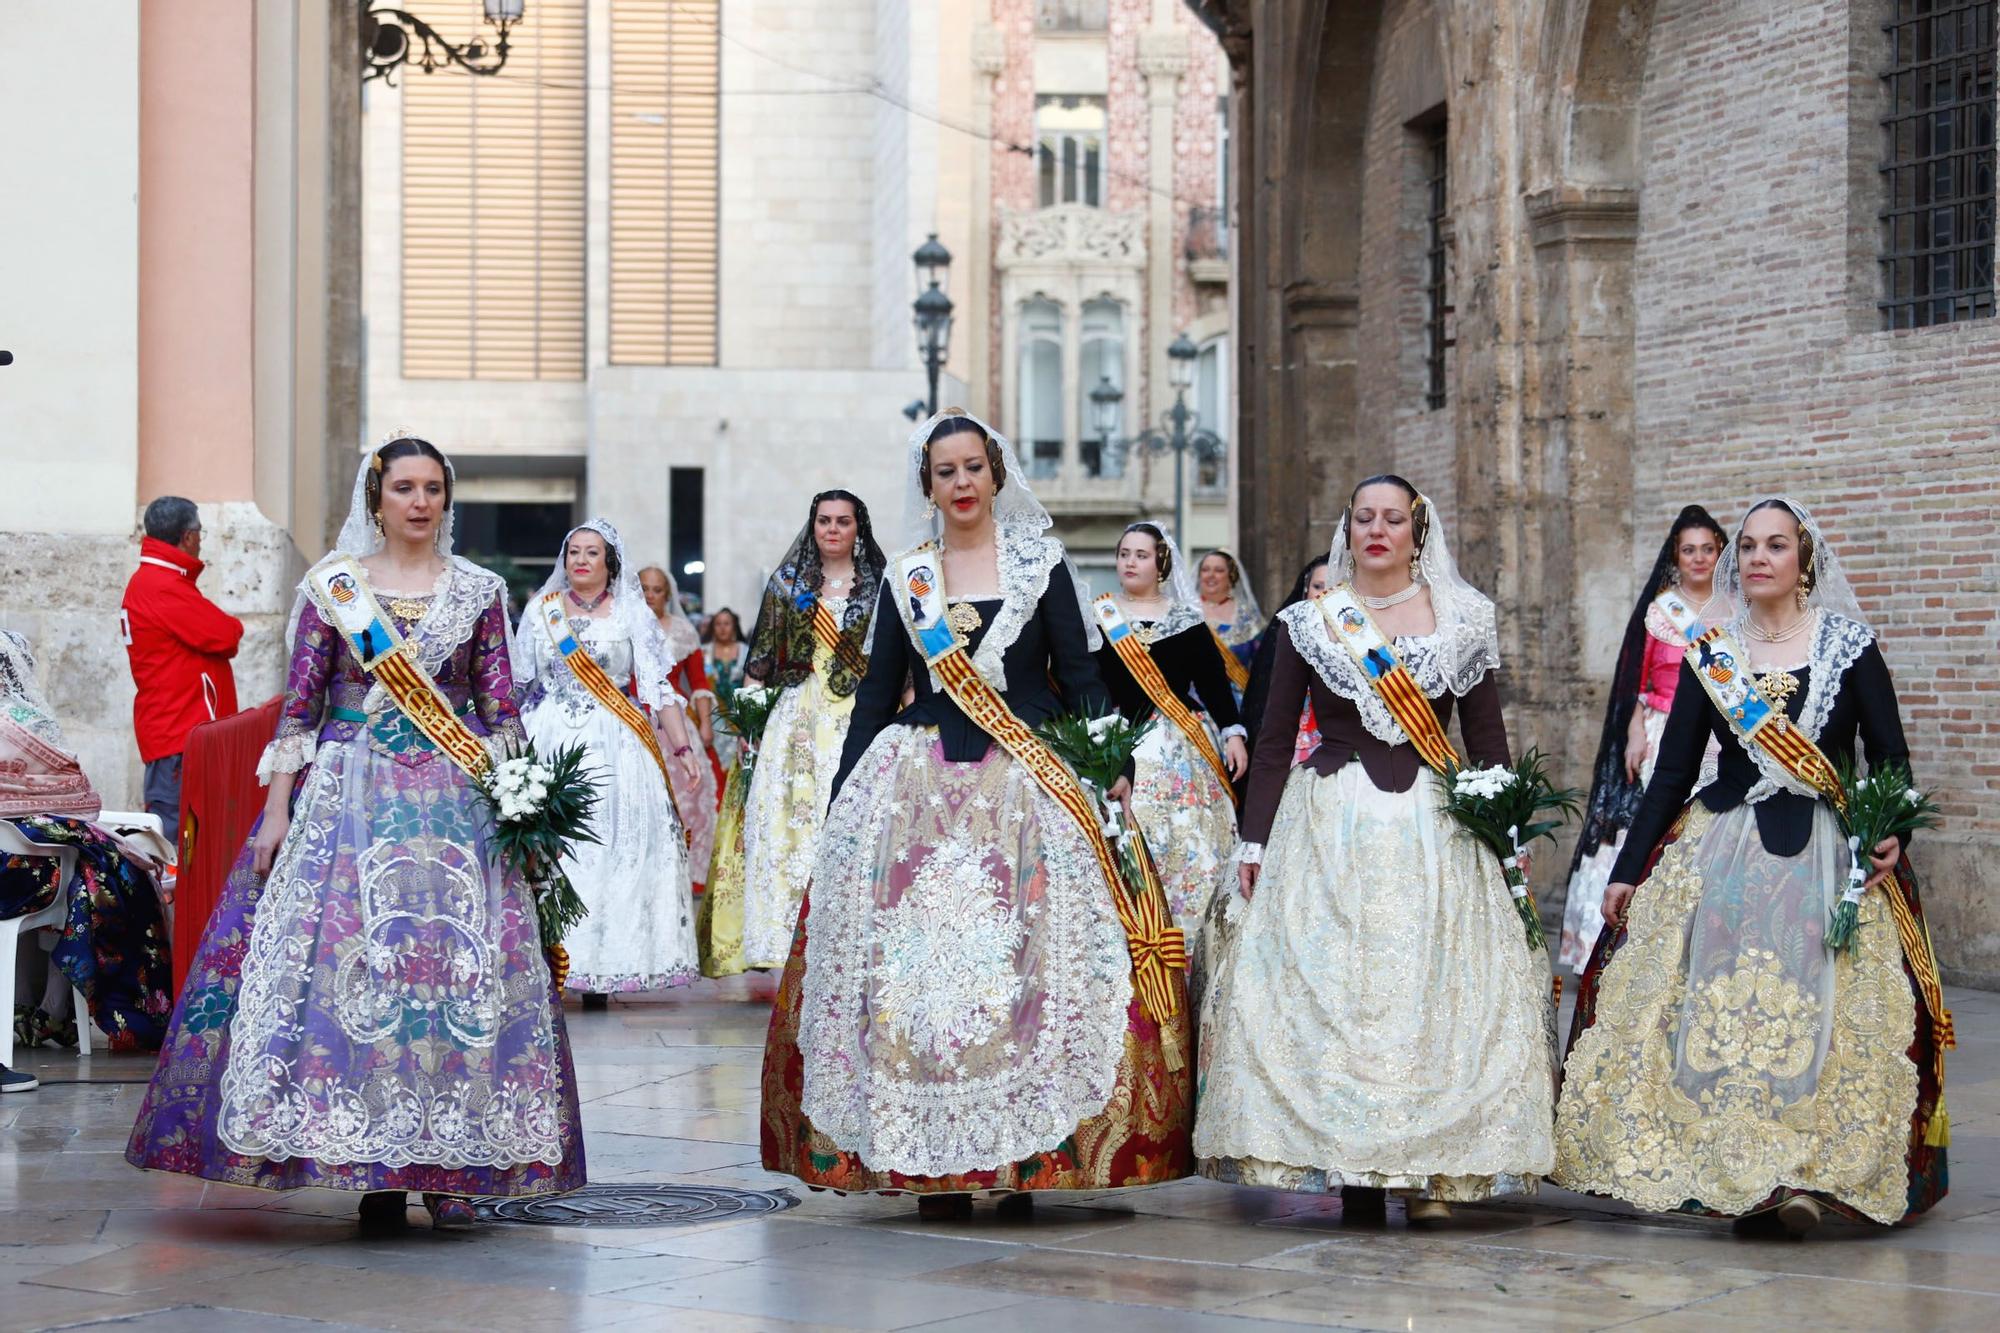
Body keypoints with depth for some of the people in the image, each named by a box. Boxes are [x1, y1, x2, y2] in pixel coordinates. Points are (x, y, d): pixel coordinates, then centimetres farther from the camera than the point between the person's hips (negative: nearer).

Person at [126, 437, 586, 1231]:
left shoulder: (479, 592, 8)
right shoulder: (331, 587, 6)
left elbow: (501, 710, 8)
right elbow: (299, 706, 4)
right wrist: (276, 810, -2)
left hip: (454, 803, 1)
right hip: (350, 799, -1)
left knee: (457, 967, -4)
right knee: (350, 965, -7)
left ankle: (449, 1168, 3)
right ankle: (374, 1171, 0)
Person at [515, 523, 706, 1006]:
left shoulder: (632, 613, 6)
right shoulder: (541, 609, 12)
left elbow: (658, 687, 0)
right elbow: (518, 684, 15)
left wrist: (681, 747, -9)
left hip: (614, 749, -1)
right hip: (549, 744, 1)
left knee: (611, 850, -6)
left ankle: (601, 971, -4)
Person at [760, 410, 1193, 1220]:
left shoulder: (1040, 564, 6)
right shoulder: (905, 577, 12)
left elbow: (1080, 677, 4)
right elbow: (877, 694, 13)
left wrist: (1108, 775, -5)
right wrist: (840, 804, 9)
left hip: (1025, 788, -2)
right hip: (918, 789, 2)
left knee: (1022, 965, -6)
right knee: (913, 963, -4)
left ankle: (1023, 1155, 0)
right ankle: (931, 1164, 0)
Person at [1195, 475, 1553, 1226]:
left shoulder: (1462, 621, 8)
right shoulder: (1307, 622, 8)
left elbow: (1487, 739, 9)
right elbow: (1274, 739, 8)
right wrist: (1255, 841, 3)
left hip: (1432, 825, 0)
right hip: (1329, 823, 0)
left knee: (1436, 988, -5)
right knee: (1327, 988, -6)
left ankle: (1432, 1170, 0)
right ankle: (1353, 1171, -1)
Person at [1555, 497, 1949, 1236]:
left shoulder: (1850, 647, 3)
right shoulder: (1708, 653, 9)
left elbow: (1891, 759, 2)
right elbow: (1672, 772, 10)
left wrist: (1891, 833, -17)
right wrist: (1627, 869, 6)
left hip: (1824, 856, -2)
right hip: (1720, 855, 2)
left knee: (1817, 1012, -12)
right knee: (1713, 1009, -6)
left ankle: (1806, 1175, -10)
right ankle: (1734, 1176, 0)